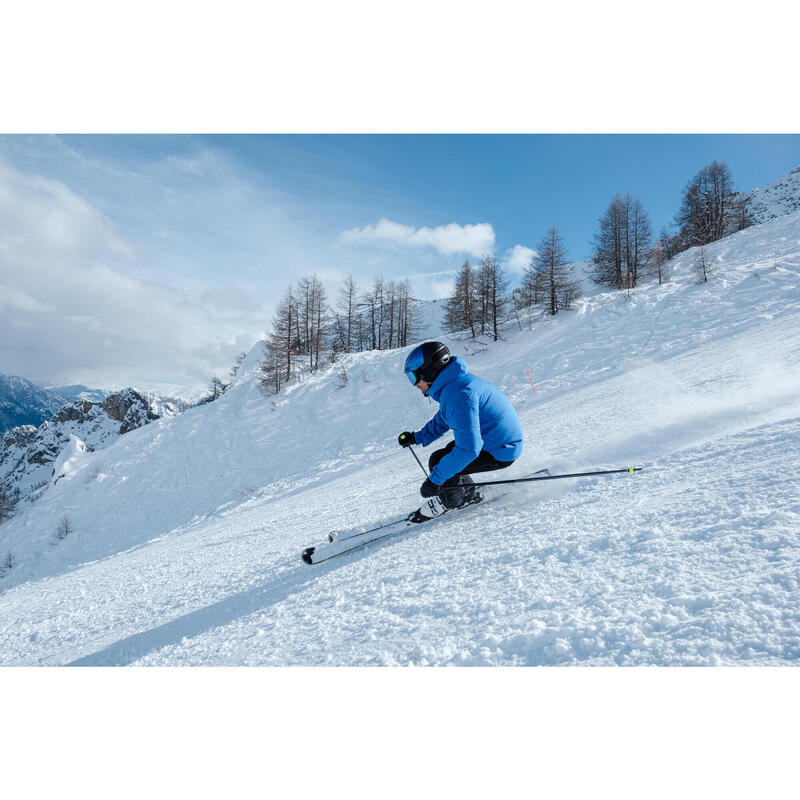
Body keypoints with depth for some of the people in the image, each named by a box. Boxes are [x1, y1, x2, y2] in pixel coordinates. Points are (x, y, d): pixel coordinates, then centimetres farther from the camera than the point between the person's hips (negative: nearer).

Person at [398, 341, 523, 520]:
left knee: (438, 462, -14)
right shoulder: (453, 382, 4)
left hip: (500, 452, -10)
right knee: (444, 456, 19)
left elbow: (468, 448, -34)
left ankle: (448, 500, 12)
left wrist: (435, 479, -28)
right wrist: (417, 437, 12)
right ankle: (469, 493, 30)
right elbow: (442, 421, 23)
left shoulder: (458, 393, -29)